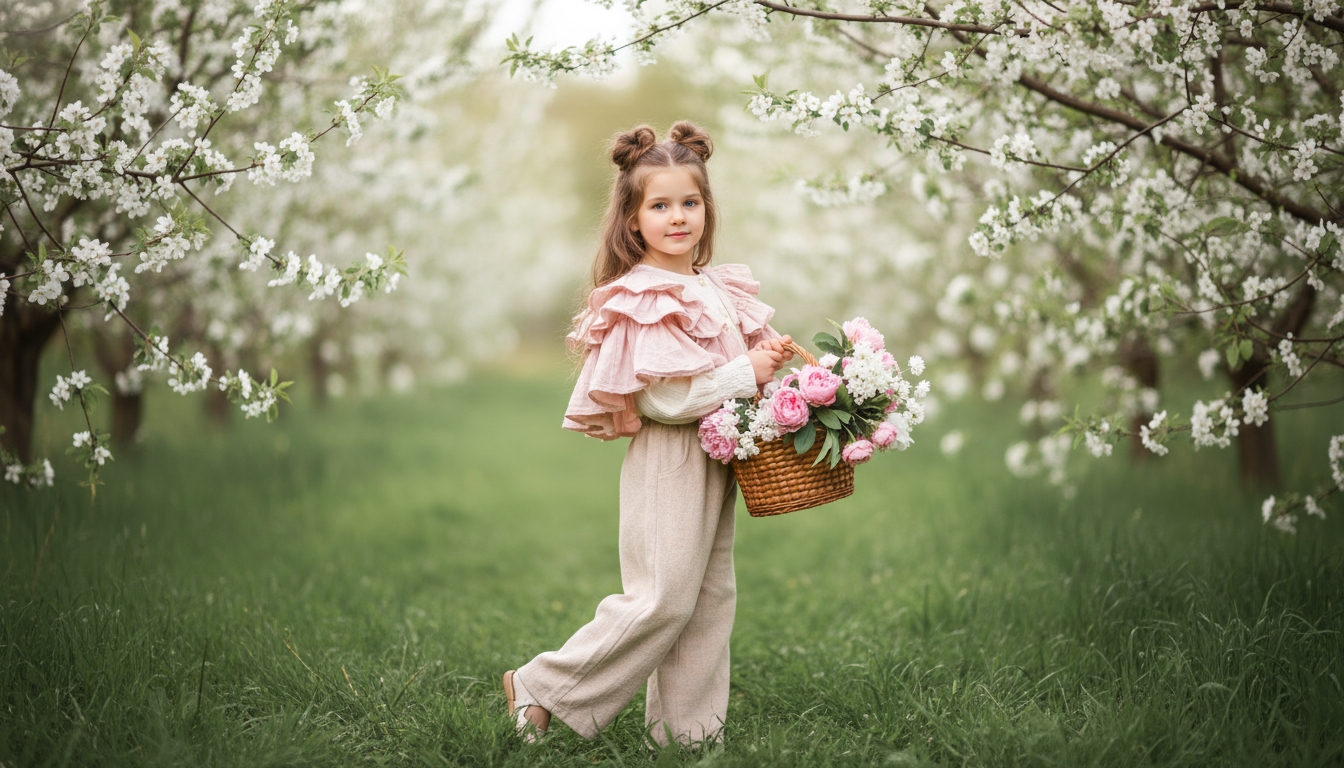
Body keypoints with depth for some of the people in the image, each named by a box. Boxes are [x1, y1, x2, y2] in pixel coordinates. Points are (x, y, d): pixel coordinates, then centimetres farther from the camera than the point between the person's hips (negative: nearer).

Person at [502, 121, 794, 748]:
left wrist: (774, 362, 4)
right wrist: (748, 372, -20)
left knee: (710, 596, 10)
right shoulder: (643, 301, -16)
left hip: (714, 459, 9)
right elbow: (664, 398, -22)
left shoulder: (717, 289, 11)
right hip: (666, 461, -8)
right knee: (663, 597, -9)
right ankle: (541, 686, 5)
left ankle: (688, 730, 20)